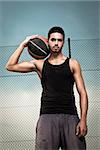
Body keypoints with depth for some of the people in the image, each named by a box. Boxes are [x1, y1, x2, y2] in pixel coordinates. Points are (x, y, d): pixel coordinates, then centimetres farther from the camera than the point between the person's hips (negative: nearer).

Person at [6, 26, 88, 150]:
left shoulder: (72, 63, 10)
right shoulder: (39, 64, 13)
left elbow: (82, 93, 6)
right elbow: (10, 66, 9)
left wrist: (83, 120, -5)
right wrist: (23, 44, 8)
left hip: (70, 116, 0)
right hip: (47, 116, 0)